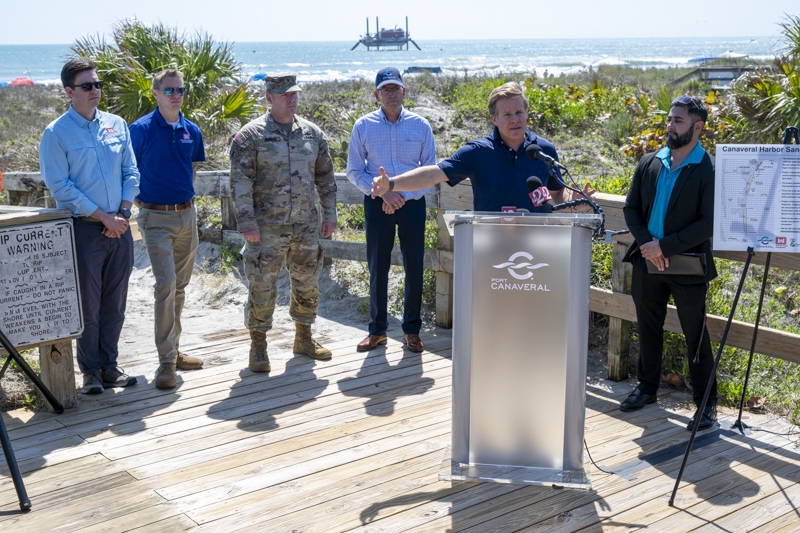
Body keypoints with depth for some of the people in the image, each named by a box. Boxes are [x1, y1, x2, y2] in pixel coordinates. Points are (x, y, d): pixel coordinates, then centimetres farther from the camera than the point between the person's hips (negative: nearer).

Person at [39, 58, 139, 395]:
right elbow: (60, 186, -10)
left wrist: (123, 213, -3)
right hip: (83, 229, -4)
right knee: (87, 304, 1)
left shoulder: (117, 125, 10)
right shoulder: (56, 133, -5)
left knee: (115, 303, 9)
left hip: (119, 227, 5)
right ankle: (91, 371, 14)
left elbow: (131, 173, 12)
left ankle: (109, 366, 21)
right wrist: (104, 217, -12)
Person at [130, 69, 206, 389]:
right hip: (156, 217, -5)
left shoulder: (191, 131, 8)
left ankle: (173, 350, 23)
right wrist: (139, 201, -3)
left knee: (180, 286, 11)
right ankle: (166, 360, -8)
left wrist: (184, 196, 15)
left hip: (187, 214, 6)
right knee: (166, 284, -13)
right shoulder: (141, 129, -7)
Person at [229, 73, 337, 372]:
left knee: (307, 284, 12)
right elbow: (240, 182, -9)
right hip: (267, 227, -4)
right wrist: (246, 222, -15)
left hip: (306, 225, 5)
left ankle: (304, 339, 29)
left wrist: (329, 214, 11)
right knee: (262, 288, 0)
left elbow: (326, 177, 16)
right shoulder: (251, 135, -5)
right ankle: (258, 347, 13)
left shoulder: (312, 133, 10)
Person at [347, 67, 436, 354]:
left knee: (414, 268, 3)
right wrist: (383, 192, -11)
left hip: (412, 202, 0)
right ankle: (377, 330, 17)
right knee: (378, 268, 4)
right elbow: (354, 171, 3)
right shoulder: (363, 126, 1)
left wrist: (404, 196, -10)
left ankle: (412, 329, 16)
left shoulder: (420, 126, 2)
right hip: (377, 204, 0)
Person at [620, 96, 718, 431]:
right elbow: (631, 208, 8)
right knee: (648, 329, 17)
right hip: (647, 264, 5)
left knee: (696, 336, 3)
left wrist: (665, 246, -19)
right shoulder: (648, 164, 7)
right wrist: (647, 244, -8)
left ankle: (706, 403, 17)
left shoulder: (710, 171, -10)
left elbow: (708, 224, -15)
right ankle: (647, 388, 34)